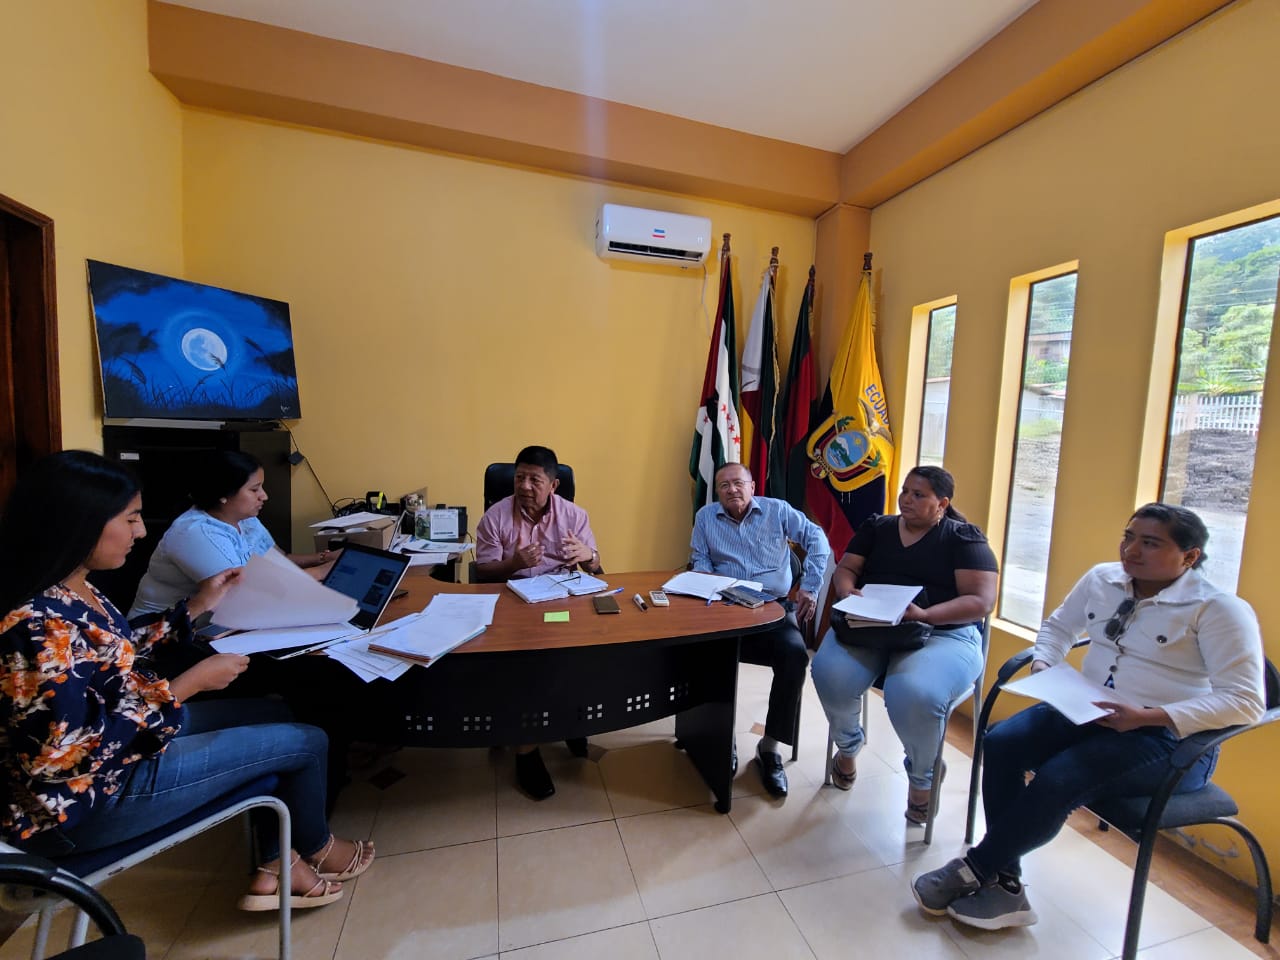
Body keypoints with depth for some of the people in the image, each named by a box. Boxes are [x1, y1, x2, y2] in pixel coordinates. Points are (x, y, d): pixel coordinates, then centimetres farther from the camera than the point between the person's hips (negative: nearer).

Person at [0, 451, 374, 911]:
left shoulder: (72, 589, -3)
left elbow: (114, 655, 13)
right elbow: (69, 755, -28)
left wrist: (196, 606, 8)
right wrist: (189, 683, -22)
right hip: (89, 799, -9)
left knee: (273, 713, 18)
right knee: (306, 741, -2)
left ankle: (275, 868, 26)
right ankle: (316, 849, 32)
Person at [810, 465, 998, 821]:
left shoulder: (964, 538, 3)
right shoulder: (876, 528, 14)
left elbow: (981, 601, -6)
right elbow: (845, 570, 12)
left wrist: (925, 615, -22)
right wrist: (849, 594, -12)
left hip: (943, 633, -2)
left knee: (915, 696, -34)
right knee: (829, 672, -28)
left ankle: (922, 777, 4)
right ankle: (848, 744, 9)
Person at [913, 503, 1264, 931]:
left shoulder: (1218, 609, -10)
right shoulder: (1101, 579, 6)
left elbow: (1246, 700, -15)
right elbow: (1058, 626, 19)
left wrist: (1148, 717, -25)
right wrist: (1043, 665, -1)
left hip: (1169, 737, -5)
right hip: (1087, 711, 6)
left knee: (1057, 780, -28)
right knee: (1001, 742, -20)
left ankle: (974, 869, -5)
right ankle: (1003, 883, -9)